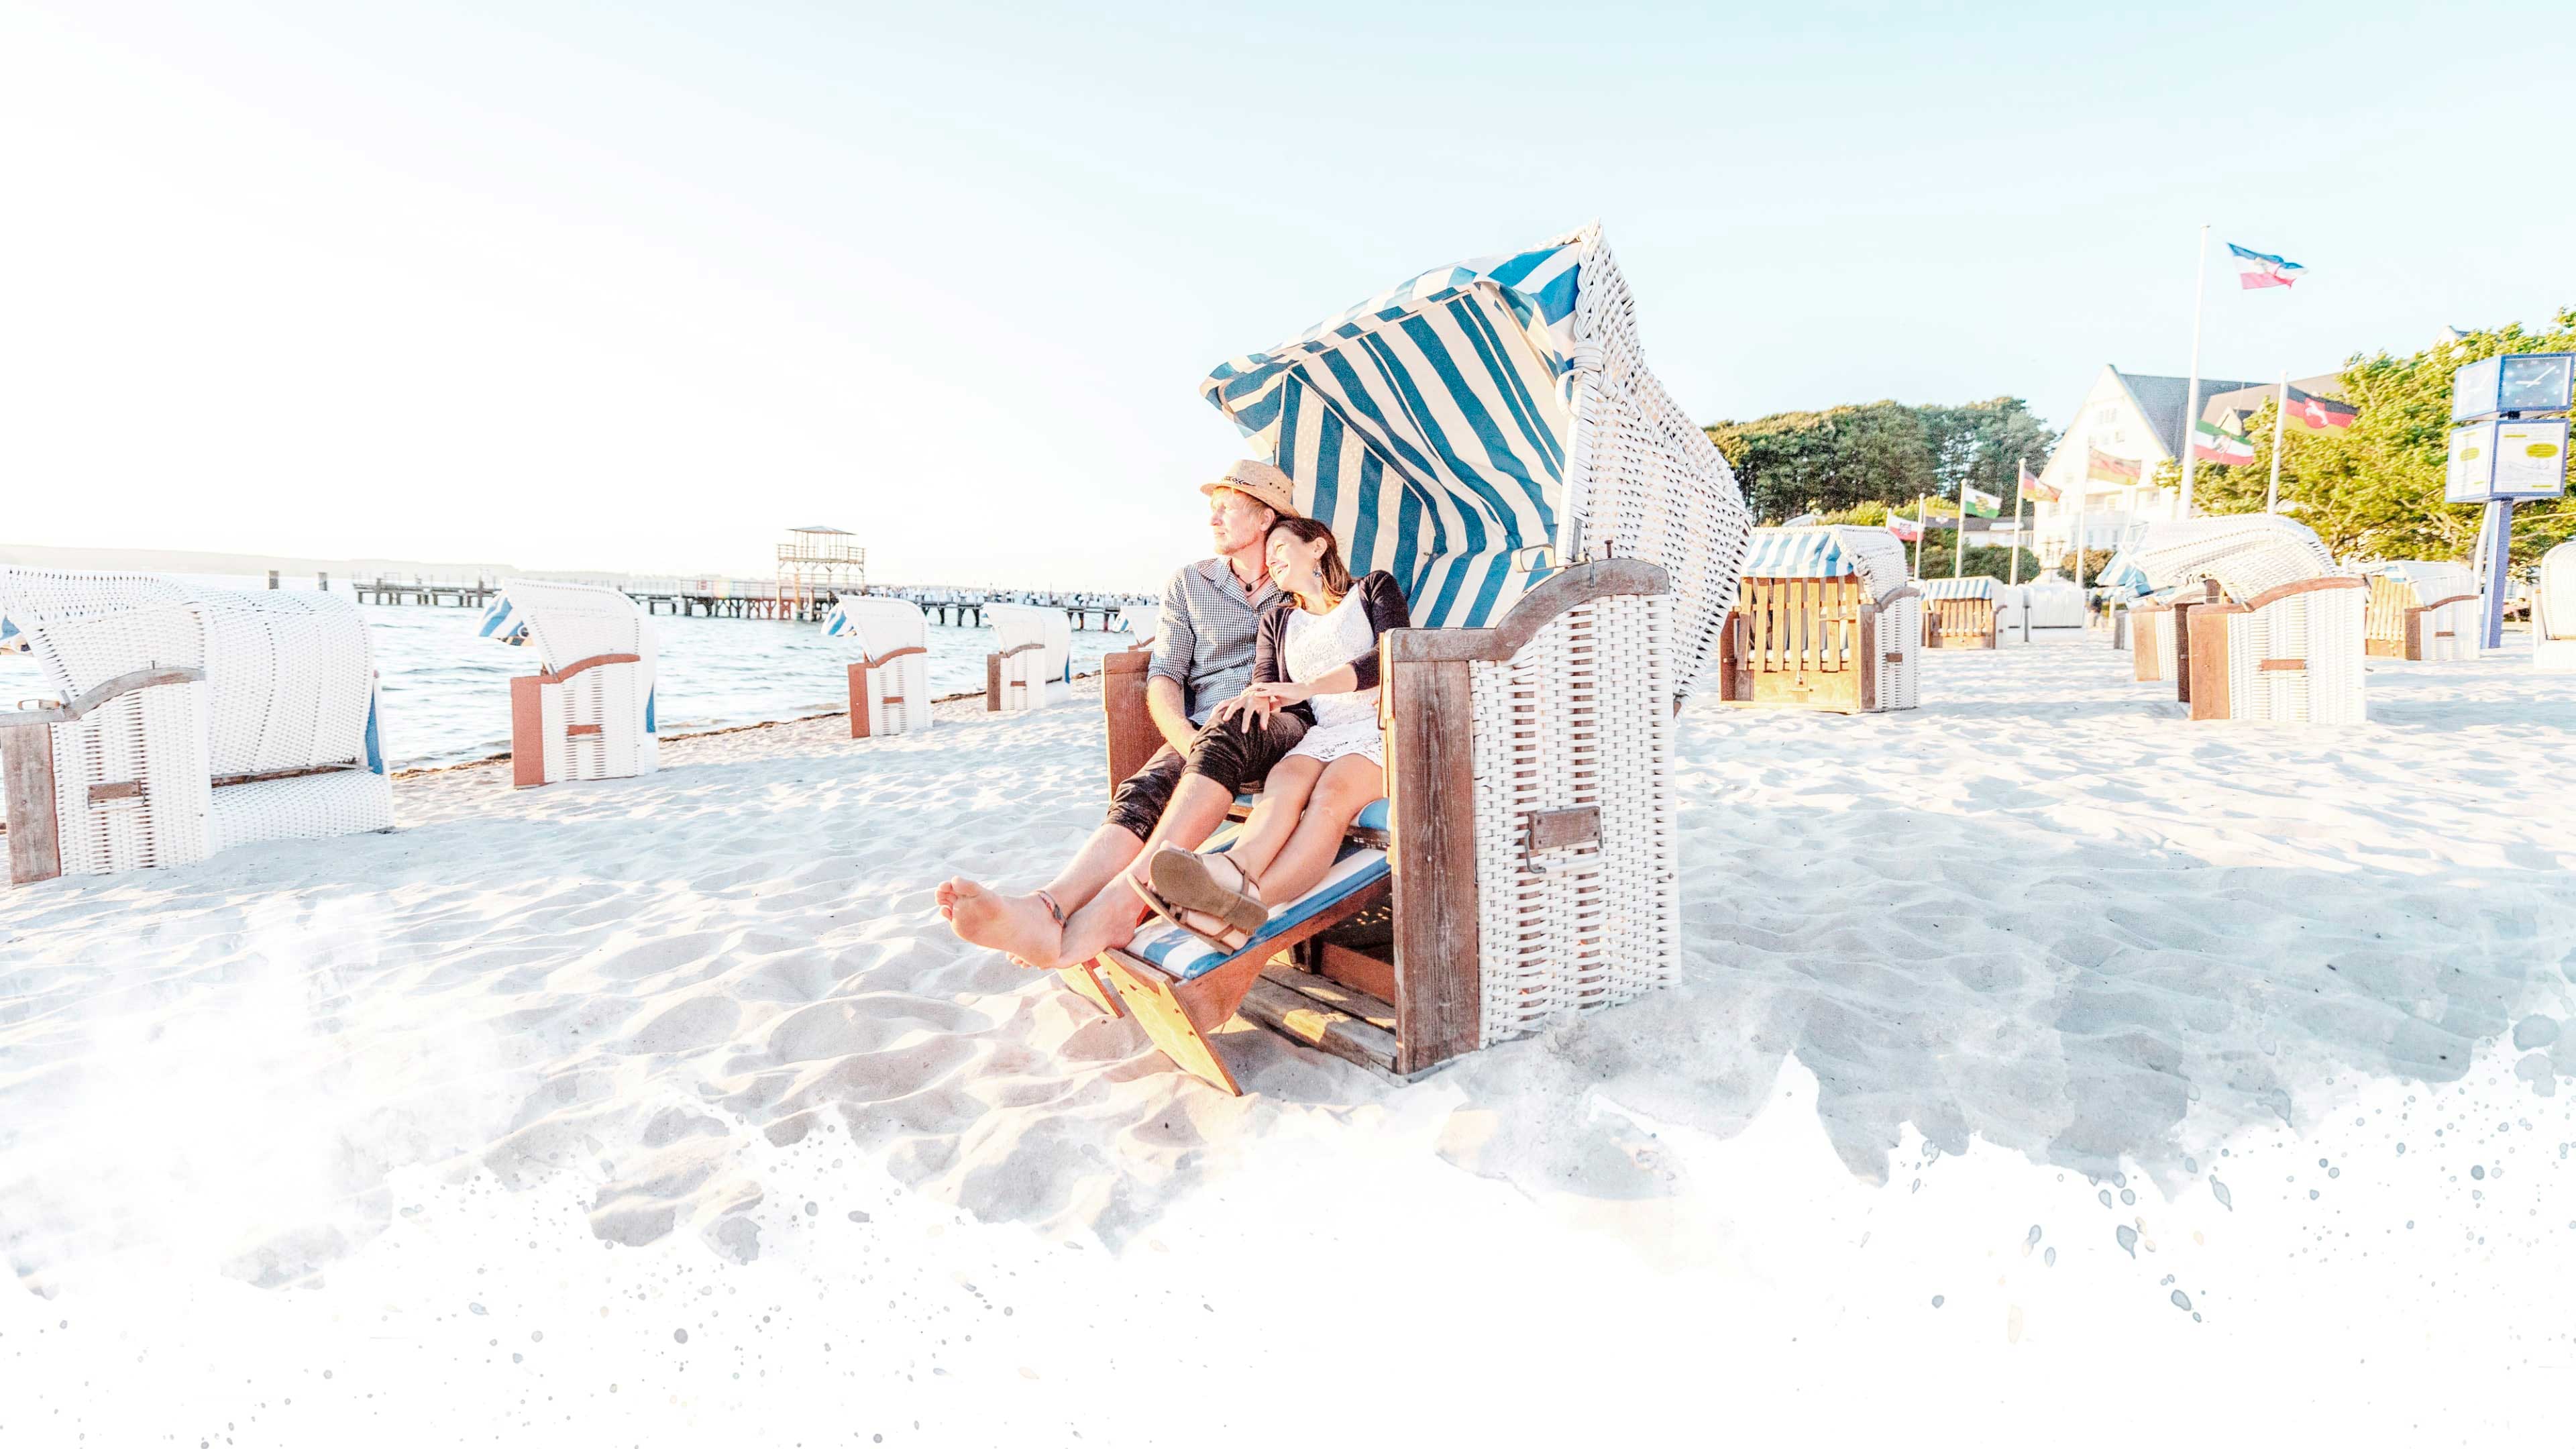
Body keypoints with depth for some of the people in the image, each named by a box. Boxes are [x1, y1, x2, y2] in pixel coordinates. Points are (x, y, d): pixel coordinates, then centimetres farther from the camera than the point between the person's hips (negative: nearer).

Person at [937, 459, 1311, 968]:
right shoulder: (1189, 584, 18)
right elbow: (1162, 679, 8)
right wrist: (1188, 742, -14)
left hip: (1287, 730, -2)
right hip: (1205, 736, 2)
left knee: (1225, 733, -39)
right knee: (1142, 794, -32)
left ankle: (1120, 903, -52)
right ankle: (1045, 910, -59)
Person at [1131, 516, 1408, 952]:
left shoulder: (1375, 588, 13)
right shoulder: (1277, 624, 27)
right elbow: (1265, 685, 14)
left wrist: (1305, 687, -14)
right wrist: (1260, 699, -14)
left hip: (1381, 730, -3)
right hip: (1321, 736, 4)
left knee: (1331, 796, -35)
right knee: (1283, 781, -33)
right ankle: (1236, 868, -65)